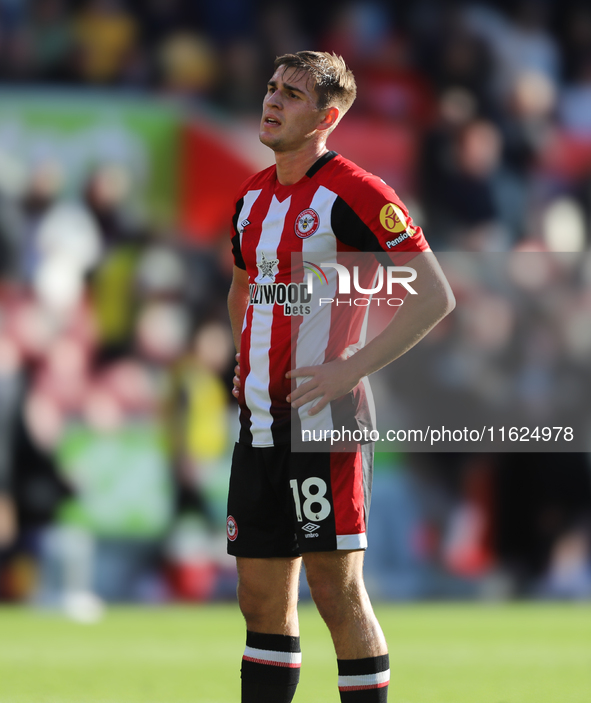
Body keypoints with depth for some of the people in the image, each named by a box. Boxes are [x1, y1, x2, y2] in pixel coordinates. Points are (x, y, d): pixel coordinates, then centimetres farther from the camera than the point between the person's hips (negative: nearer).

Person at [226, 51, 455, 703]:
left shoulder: (354, 194, -10)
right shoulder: (251, 197, 13)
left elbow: (435, 296, -13)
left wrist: (350, 368, -18)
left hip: (322, 417, -7)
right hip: (260, 419, 7)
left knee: (336, 589, -7)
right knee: (263, 596, 8)